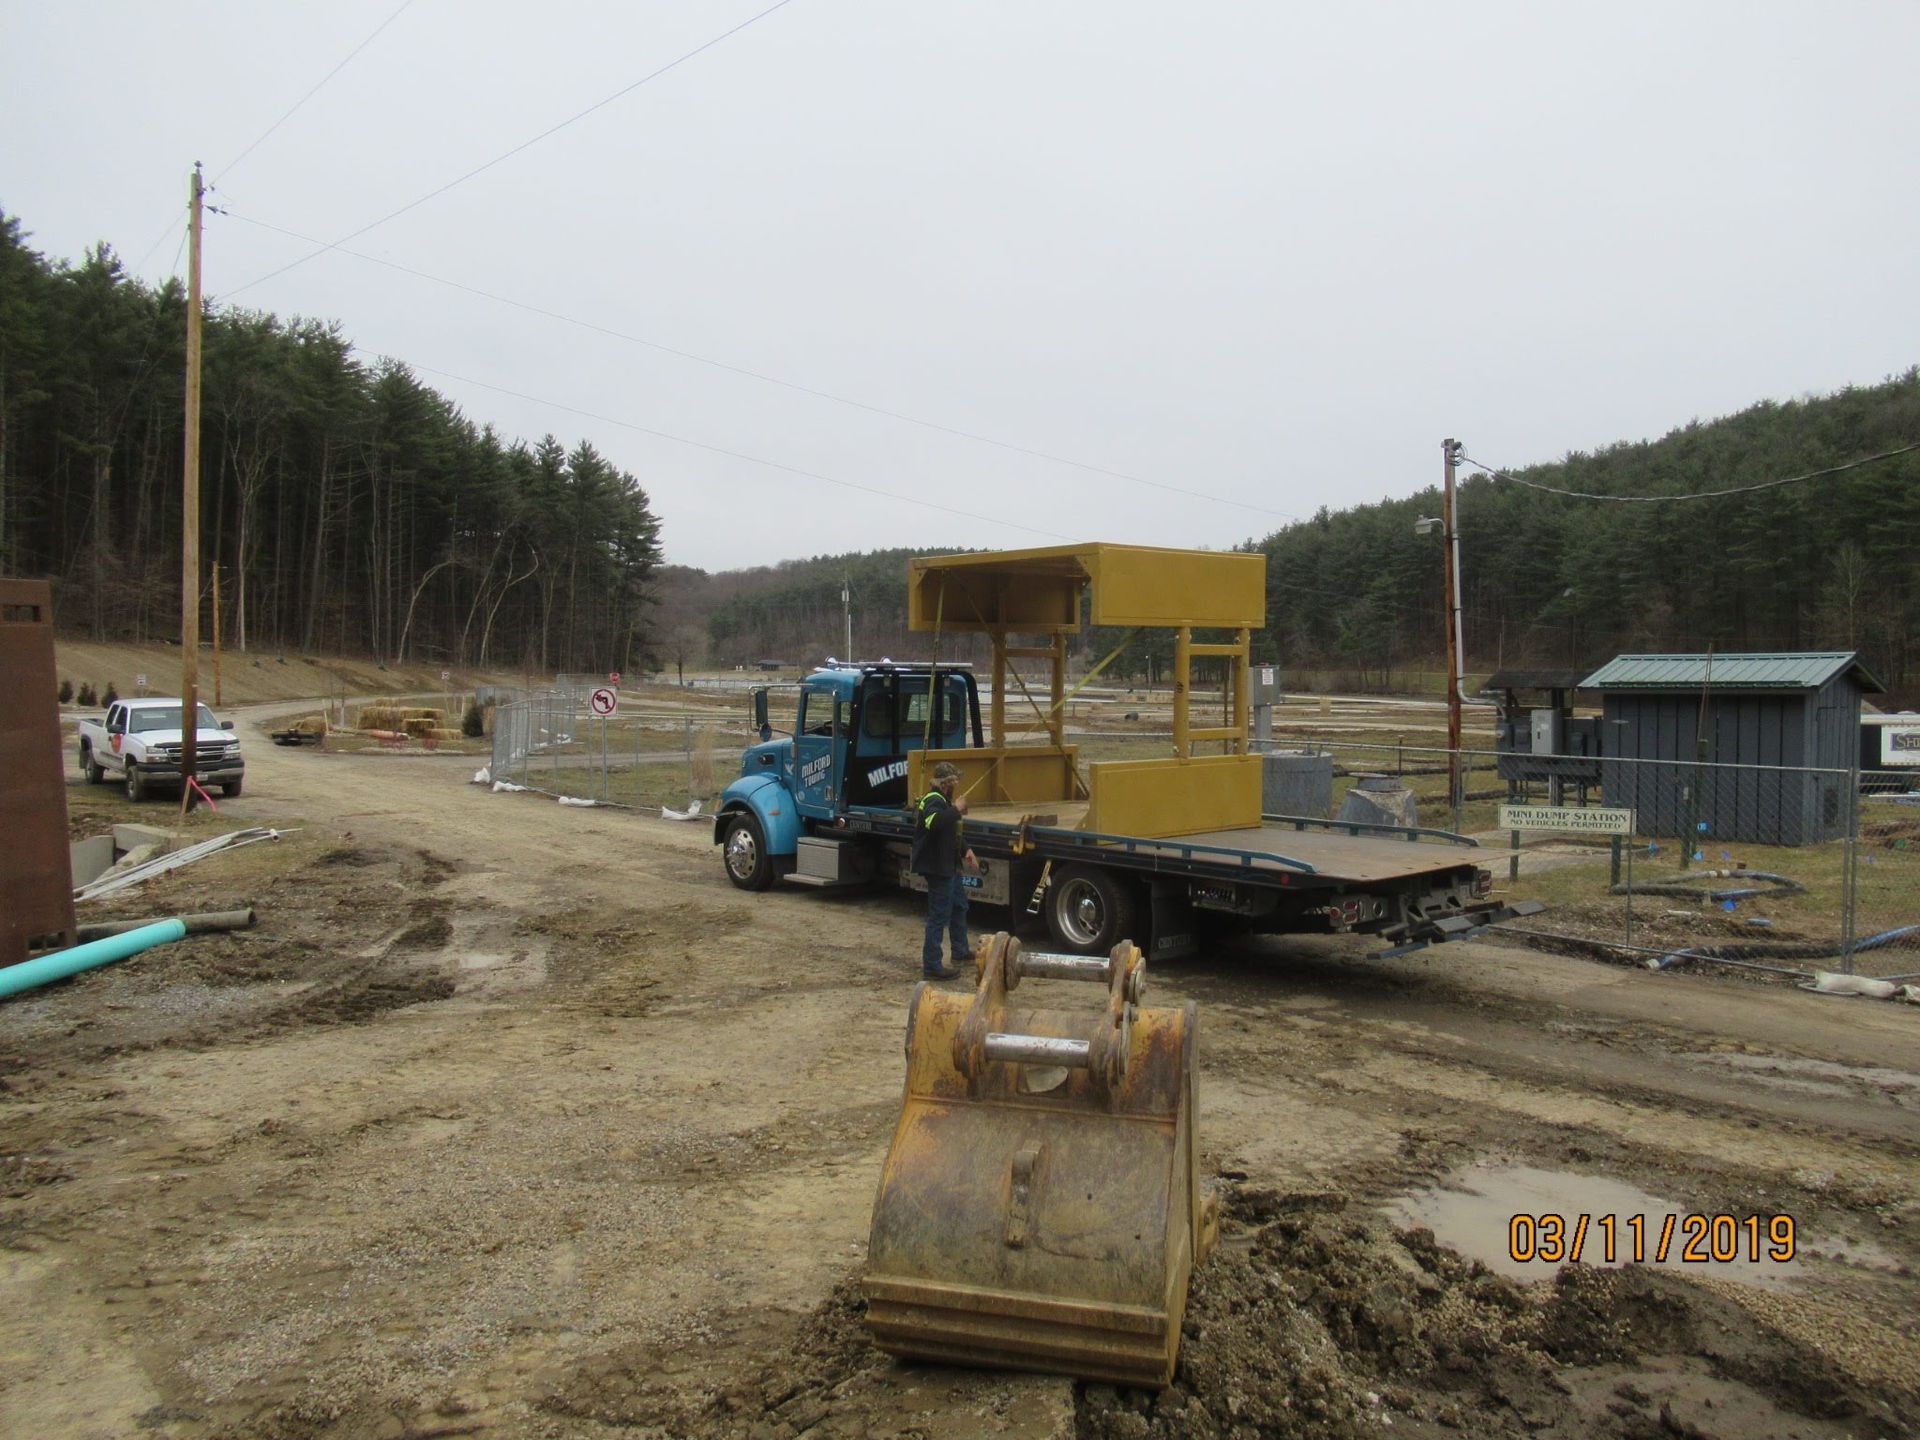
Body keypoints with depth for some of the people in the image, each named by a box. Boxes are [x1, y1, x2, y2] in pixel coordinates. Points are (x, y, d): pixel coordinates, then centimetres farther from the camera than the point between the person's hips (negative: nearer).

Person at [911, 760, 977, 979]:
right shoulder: (934, 800, -20)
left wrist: (966, 850, 13)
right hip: (937, 867, -11)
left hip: (948, 865, 11)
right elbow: (933, 821, -44)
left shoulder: (943, 800, 14)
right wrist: (956, 809, -32)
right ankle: (931, 966, -2)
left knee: (959, 904, 25)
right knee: (940, 915, -7)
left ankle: (960, 950, 41)